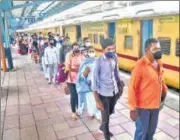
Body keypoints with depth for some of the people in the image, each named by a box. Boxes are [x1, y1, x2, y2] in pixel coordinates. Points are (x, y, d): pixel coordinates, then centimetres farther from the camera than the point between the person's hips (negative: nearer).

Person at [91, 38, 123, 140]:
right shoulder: (98, 62, -22)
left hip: (115, 92, 6)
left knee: (111, 112, 28)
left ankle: (102, 127, 57)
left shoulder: (115, 57, -5)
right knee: (106, 118, 9)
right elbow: (95, 82, -19)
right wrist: (97, 101, -19)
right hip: (104, 94, -6)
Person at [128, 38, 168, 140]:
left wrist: (164, 90, 2)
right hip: (143, 106, -6)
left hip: (155, 104, 7)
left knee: (151, 130, 25)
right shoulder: (141, 65, -23)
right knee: (142, 131, 12)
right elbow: (132, 87, -21)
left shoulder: (158, 63, -1)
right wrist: (133, 108, -21)